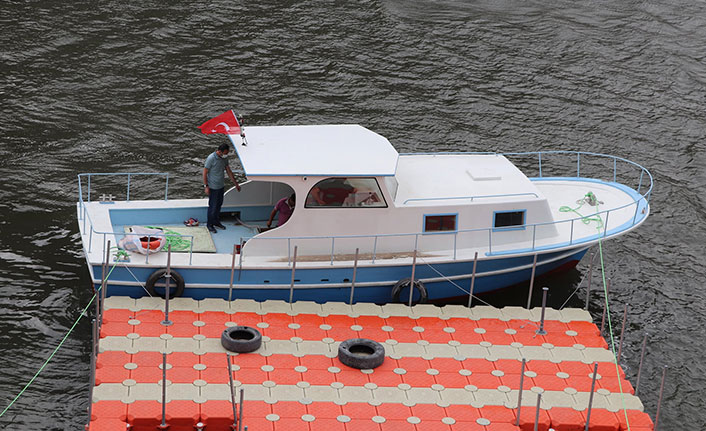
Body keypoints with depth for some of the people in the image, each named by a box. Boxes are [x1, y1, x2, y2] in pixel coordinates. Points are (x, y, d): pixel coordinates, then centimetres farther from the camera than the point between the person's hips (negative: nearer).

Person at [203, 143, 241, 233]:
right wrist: (206, 186, -17)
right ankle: (210, 224, 16)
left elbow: (228, 171, 10)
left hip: (221, 186, 7)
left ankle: (216, 222, 33)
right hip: (213, 187, -7)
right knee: (213, 206, 2)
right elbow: (205, 172, -16)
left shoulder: (224, 158, 0)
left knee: (219, 204, 18)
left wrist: (236, 183, 12)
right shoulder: (211, 158, -22)